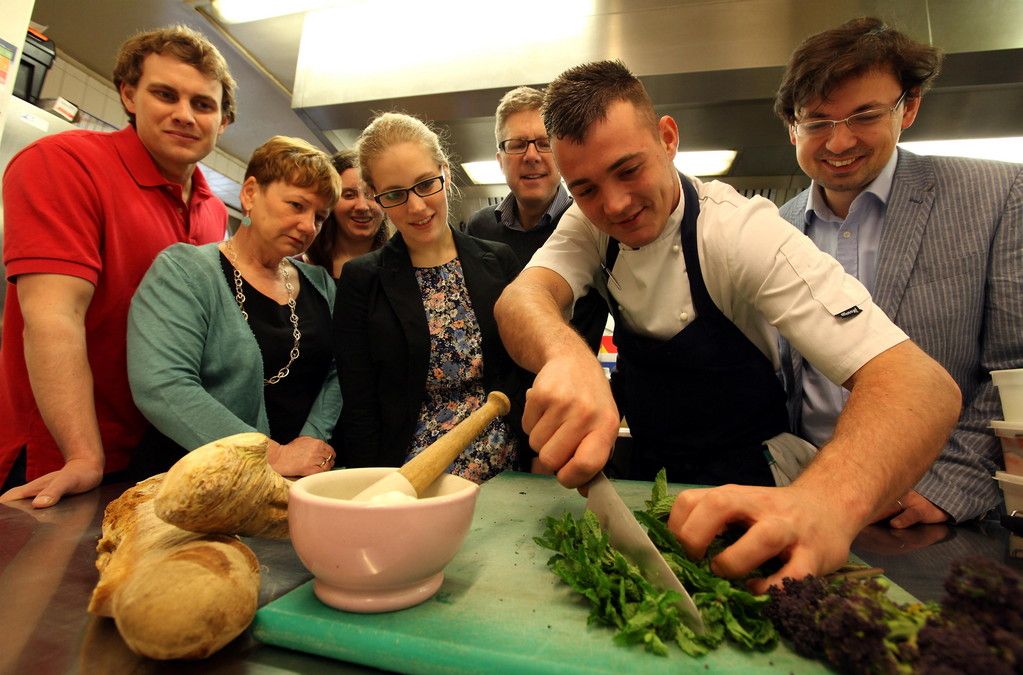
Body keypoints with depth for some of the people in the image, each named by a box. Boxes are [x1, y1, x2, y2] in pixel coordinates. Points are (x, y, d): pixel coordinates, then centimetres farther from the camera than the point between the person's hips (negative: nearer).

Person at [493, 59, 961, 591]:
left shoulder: (744, 233, -22)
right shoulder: (591, 224, -8)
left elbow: (924, 384, -29)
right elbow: (520, 298, -25)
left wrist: (828, 502, -49)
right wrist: (566, 357, -49)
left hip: (738, 491, -2)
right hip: (643, 469, 3)